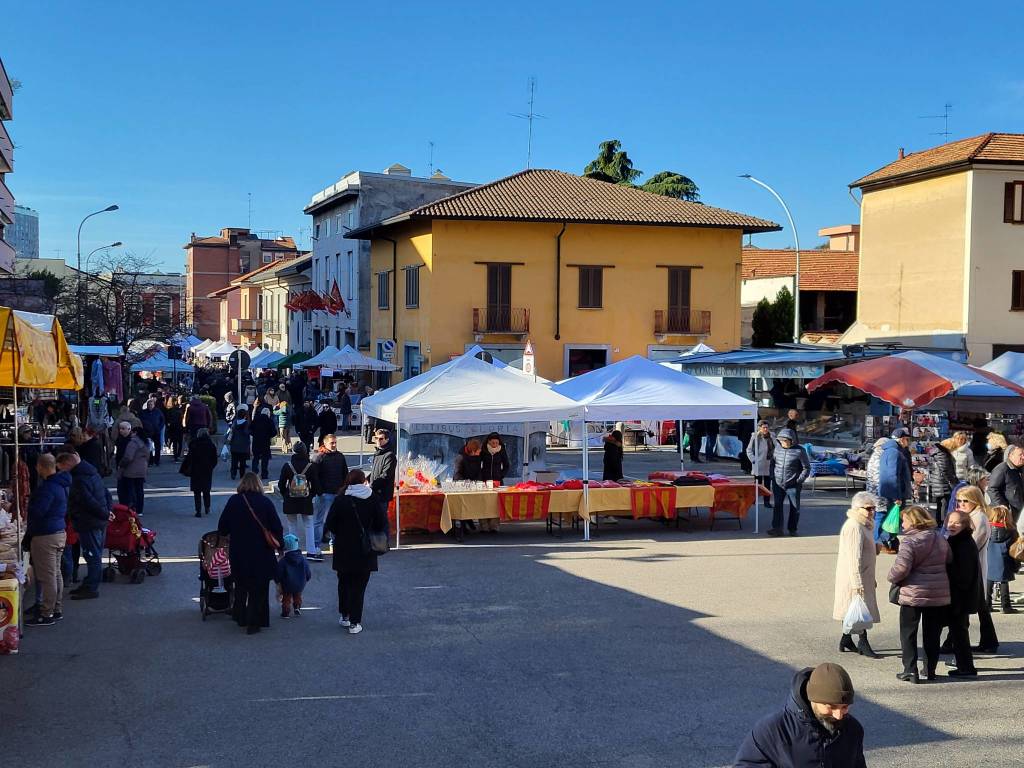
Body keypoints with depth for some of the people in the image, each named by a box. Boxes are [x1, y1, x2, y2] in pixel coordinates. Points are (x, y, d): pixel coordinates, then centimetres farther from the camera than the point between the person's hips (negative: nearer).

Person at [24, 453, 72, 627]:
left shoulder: (48, 488, -21)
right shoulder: (62, 484, 10)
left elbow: (36, 512, -25)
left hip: (45, 536, -10)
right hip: (60, 532, 10)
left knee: (47, 577, -3)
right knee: (56, 573, 17)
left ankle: (46, 615, 3)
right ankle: (57, 610, 25)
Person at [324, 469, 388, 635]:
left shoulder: (341, 499, -9)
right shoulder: (373, 500, -7)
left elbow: (330, 525, -8)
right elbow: (382, 523, -5)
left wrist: (338, 535, 10)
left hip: (343, 549, 0)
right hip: (365, 552, 0)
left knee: (344, 582, 19)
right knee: (359, 586, 5)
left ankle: (345, 616, 25)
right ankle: (354, 623, 4)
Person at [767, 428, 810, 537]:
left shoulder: (799, 451, -9)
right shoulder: (778, 448, 4)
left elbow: (806, 468, -4)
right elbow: (773, 463, 17)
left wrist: (799, 481, -10)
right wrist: (773, 477, 8)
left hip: (793, 486, -3)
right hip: (778, 484, 3)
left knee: (795, 508, 5)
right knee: (778, 506, 0)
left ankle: (792, 529, 17)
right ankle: (777, 528, 3)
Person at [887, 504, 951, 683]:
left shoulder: (910, 542, -17)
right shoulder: (940, 538, 5)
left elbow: (901, 567, -25)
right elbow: (949, 561, 14)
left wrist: (892, 577, -6)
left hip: (913, 594, -6)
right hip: (939, 594, 6)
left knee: (908, 633, 6)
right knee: (932, 634, 15)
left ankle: (910, 670, 2)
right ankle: (930, 670, 20)